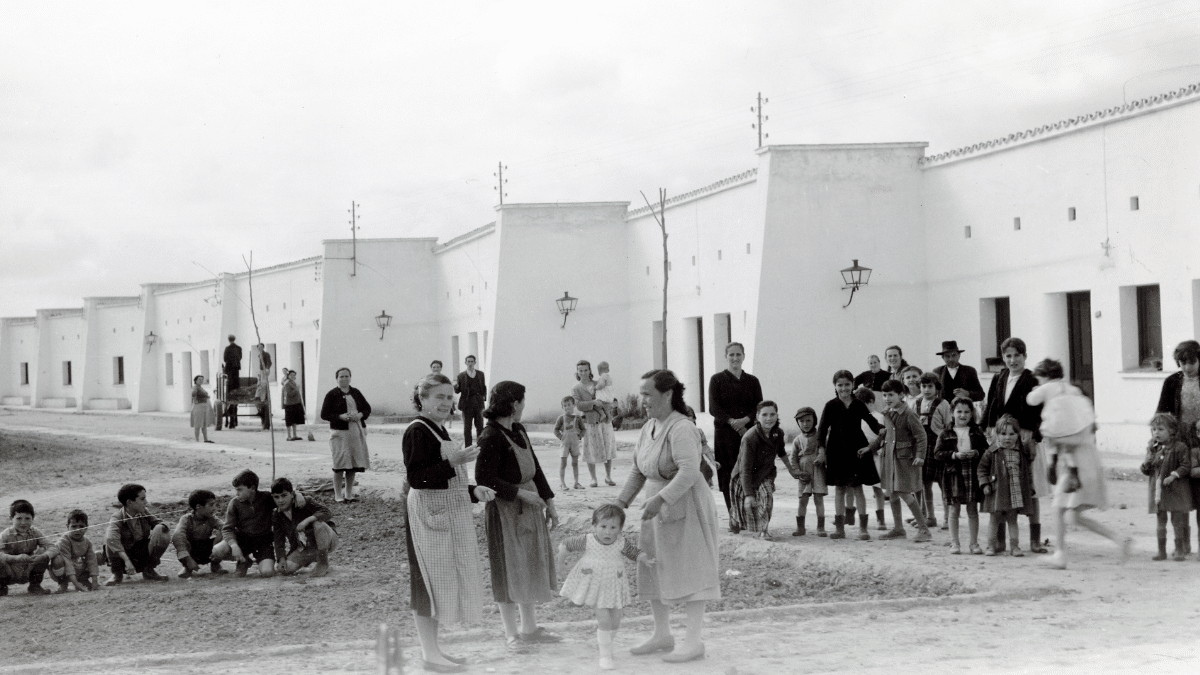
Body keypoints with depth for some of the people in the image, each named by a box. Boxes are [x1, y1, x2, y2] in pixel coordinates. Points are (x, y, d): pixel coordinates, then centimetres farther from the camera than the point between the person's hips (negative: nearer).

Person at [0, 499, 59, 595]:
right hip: (10, 575, -3)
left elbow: (53, 548, -17)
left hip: (28, 573, 3)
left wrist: (43, 557, -39)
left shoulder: (35, 533, -8)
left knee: (44, 551, -19)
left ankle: (35, 586, -1)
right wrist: (16, 558, -48)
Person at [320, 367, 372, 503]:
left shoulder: (356, 393, 11)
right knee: (339, 466, -6)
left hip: (357, 432, 4)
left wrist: (360, 415, -5)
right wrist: (341, 417, -17)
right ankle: (338, 496, 2)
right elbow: (324, 414, -5)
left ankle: (349, 494, 16)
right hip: (340, 433, -4)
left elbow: (367, 408, 16)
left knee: (353, 466, 7)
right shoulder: (332, 394, -2)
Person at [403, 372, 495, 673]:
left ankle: (433, 648, 20)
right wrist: (453, 462, -29)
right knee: (430, 580, -5)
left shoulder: (439, 431, 16)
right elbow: (416, 478, -23)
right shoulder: (417, 431, -14)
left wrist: (473, 490, 9)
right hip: (428, 514, -10)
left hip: (450, 513, 10)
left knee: (449, 579, 12)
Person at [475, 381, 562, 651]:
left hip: (529, 506, 9)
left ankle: (529, 628, 26)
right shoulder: (491, 437, -17)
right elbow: (484, 479, -21)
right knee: (509, 569, 0)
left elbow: (535, 468, 15)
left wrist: (549, 502, 13)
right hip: (505, 508, -9)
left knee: (532, 566, 15)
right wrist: (521, 493, -20)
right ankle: (511, 633, 9)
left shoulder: (518, 431, 9)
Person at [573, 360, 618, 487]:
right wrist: (594, 402, -22)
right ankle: (593, 479, 8)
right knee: (591, 453, -2)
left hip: (604, 421, 3)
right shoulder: (576, 389, 2)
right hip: (590, 423, -3)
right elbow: (579, 405, -12)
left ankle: (608, 477, 16)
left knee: (608, 450, 4)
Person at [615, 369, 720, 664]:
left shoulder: (681, 429, -21)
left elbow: (689, 472, -32)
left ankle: (695, 642, 4)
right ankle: (662, 636, 25)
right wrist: (621, 502, 6)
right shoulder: (649, 428, 6)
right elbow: (638, 471, 13)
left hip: (686, 509, -9)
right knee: (653, 570, 13)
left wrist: (660, 498, -39)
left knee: (688, 572, -3)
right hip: (659, 509, 9)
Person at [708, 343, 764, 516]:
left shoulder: (752, 381, 14)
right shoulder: (717, 380, 6)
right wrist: (732, 422, -15)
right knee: (729, 477, -5)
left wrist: (745, 420, -13)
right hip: (725, 434, -2)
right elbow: (714, 408, -2)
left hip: (749, 432, 2)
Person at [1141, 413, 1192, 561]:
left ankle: (1179, 550, 6)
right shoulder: (1154, 449, 10)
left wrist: (1174, 475, -22)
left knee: (1177, 521, -2)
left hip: (1176, 491, -5)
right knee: (1160, 522, 8)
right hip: (1158, 492, 5)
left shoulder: (1180, 447, -7)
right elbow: (1146, 471, 15)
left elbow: (1186, 466, -11)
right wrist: (1147, 461, -6)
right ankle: (1161, 551, 14)